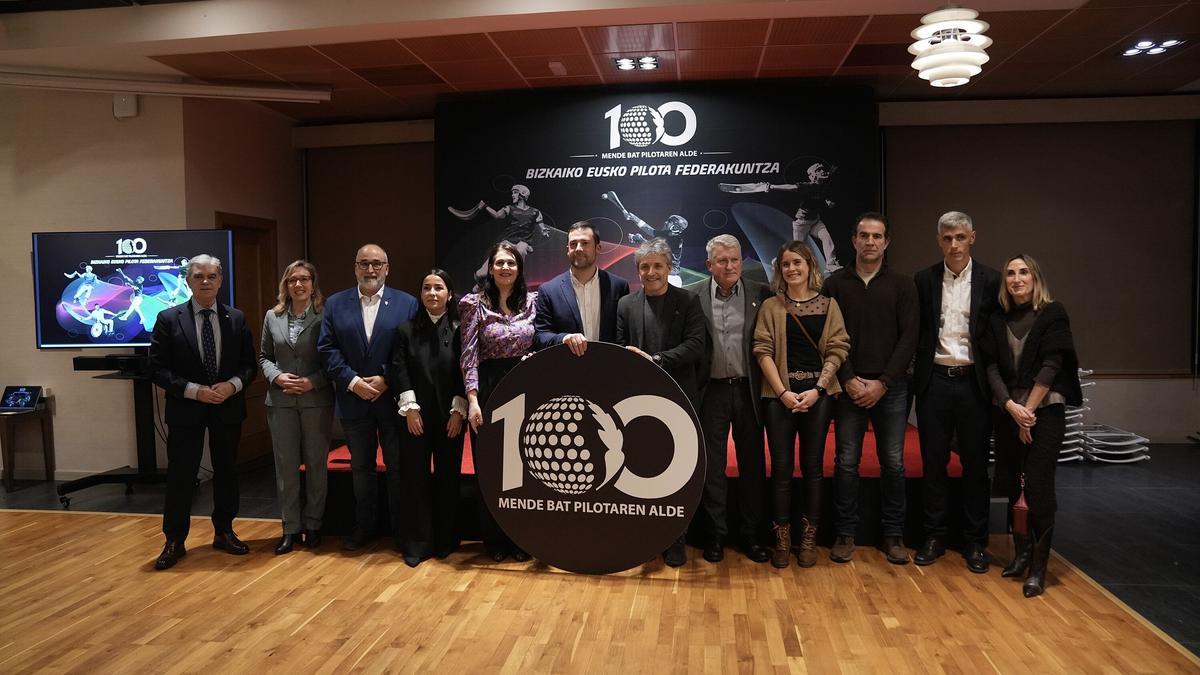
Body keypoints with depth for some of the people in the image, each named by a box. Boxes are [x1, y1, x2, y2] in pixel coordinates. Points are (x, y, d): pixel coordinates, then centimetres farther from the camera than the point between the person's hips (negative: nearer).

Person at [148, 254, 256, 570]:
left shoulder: (236, 318, 2)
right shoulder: (169, 319, -5)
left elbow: (249, 364, 5)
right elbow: (158, 369, -7)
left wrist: (233, 385, -15)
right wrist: (195, 391, -17)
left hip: (228, 408, 3)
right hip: (186, 410, -2)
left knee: (227, 471, 12)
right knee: (180, 476, 3)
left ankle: (224, 532, 27)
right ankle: (174, 542, 16)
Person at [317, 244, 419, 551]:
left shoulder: (407, 303, -1)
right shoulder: (335, 304, 5)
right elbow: (327, 349, -1)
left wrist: (386, 380, -15)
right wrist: (353, 381, -12)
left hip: (393, 399, -2)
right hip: (353, 400, 2)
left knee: (398, 467, 7)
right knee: (361, 468, 14)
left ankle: (402, 527, 20)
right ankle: (363, 526, 28)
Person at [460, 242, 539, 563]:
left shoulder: (532, 301, 6)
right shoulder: (474, 304, -3)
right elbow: (469, 354, -7)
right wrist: (472, 399, -14)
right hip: (489, 389, -2)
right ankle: (494, 540, 20)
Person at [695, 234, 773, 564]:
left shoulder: (761, 294, 1)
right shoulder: (695, 298, 0)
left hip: (748, 390, 0)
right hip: (712, 391, 0)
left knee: (752, 465, 8)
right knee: (712, 466, 8)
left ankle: (751, 534, 21)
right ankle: (716, 533, 20)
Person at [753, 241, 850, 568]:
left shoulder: (828, 305, 6)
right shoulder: (771, 307, 6)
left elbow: (837, 350, 1)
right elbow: (763, 351, -1)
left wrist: (817, 390, -10)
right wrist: (783, 392, -11)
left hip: (818, 394, 0)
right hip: (779, 395, 0)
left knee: (813, 467, 6)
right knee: (781, 467, 2)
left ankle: (809, 539, 16)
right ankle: (782, 539, 12)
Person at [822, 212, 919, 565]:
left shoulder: (902, 285, 6)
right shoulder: (835, 284, 5)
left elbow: (908, 338, 0)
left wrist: (883, 382, -9)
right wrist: (849, 380, -9)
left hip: (890, 387, 0)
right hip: (848, 386, 0)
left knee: (893, 462, 4)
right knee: (846, 461, 3)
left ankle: (893, 535, 16)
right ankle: (845, 533, 13)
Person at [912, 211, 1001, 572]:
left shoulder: (991, 280, 1)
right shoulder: (923, 280, 4)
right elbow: (916, 331, 7)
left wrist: (991, 378, -3)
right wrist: (920, 370, 0)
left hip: (974, 381, -1)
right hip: (934, 380, 1)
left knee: (975, 464, 6)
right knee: (933, 462, 7)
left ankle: (975, 542, 18)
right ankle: (934, 536, 18)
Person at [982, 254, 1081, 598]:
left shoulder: (1052, 313, -2)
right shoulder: (998, 319, 8)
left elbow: (1050, 365, -9)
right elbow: (992, 366, 1)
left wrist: (1029, 409, -12)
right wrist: (1010, 406, -12)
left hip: (1045, 410, -4)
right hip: (1007, 411, 4)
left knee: (1038, 486, -8)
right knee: (1012, 484, 6)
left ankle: (1039, 567, 0)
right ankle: (1021, 553, 22)